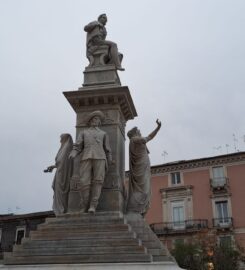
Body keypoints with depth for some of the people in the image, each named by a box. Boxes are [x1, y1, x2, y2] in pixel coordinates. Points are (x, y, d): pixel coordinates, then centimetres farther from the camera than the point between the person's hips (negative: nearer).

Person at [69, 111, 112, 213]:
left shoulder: (103, 134, 27)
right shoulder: (83, 133, 27)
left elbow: (107, 150, 20)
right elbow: (77, 147, 13)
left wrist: (108, 165, 10)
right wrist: (72, 155, -10)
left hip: (99, 158, 0)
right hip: (86, 158, 0)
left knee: (97, 182, -15)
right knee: (85, 183, -11)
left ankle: (93, 206, -16)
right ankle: (84, 207, -2)